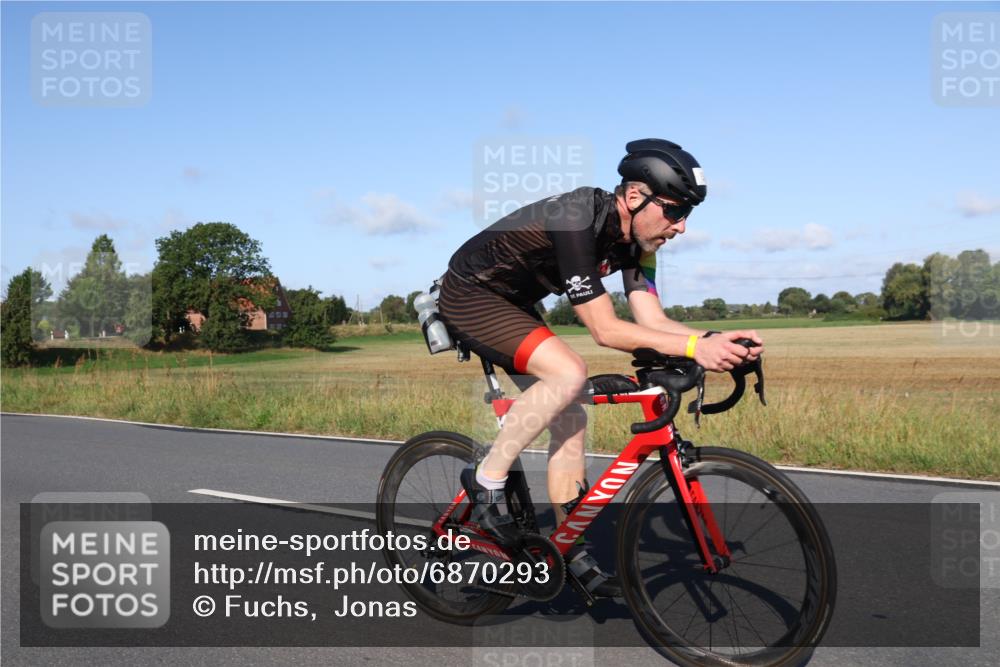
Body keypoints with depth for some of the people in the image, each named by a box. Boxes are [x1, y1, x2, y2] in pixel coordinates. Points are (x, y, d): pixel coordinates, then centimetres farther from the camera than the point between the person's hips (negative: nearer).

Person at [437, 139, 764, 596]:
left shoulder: (634, 238, -6)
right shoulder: (576, 223, -32)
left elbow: (651, 320, -9)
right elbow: (605, 330, -32)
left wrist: (715, 340, -26)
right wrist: (694, 346, -39)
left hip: (511, 303, 9)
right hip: (469, 295, -9)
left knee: (569, 419, 1)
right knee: (569, 373, -29)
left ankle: (573, 556, 10)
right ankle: (485, 482, -14)